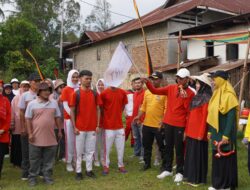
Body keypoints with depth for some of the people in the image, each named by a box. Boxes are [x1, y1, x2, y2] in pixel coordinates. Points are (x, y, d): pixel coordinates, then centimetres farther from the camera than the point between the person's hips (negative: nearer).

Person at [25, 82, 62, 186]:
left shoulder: (54, 103, 6)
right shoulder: (32, 104, -3)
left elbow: (57, 118, 13)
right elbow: (28, 119, -2)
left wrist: (59, 130, 11)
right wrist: (30, 133, -7)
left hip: (50, 137, 2)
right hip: (36, 138, -2)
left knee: (49, 159, 10)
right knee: (34, 159, 7)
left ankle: (47, 176, 22)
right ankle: (32, 177, 20)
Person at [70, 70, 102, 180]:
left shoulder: (95, 94, 5)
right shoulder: (76, 94, -4)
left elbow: (98, 110, 8)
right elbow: (72, 111, -3)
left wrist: (98, 125, 2)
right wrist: (74, 127, -8)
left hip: (92, 128, 3)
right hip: (80, 128, -3)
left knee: (90, 150, 11)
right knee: (79, 151, 7)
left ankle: (89, 170, 22)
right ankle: (78, 171, 16)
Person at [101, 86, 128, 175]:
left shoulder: (122, 92, 3)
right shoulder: (104, 93, -9)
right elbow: (101, 108, 1)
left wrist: (117, 115, 11)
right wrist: (107, 118, 3)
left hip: (120, 125, 4)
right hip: (108, 126, -4)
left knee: (121, 147, 10)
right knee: (107, 147, 5)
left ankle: (121, 165, 24)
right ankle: (106, 166, 19)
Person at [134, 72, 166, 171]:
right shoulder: (147, 92, 10)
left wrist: (163, 121, -21)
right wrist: (139, 116, 1)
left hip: (159, 125, -5)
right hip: (147, 124, 6)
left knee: (162, 146, 8)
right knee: (146, 145, 16)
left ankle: (165, 165, 22)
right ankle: (147, 163, 31)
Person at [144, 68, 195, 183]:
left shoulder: (190, 93, -7)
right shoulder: (171, 88, 3)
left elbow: (188, 110, -11)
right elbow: (155, 91, -2)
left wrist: (185, 98, -22)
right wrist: (147, 82, -16)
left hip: (180, 125, -4)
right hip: (168, 123, 4)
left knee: (179, 148, 4)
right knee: (168, 147, 14)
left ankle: (179, 172, 17)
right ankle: (167, 169, 27)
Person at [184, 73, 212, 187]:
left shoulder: (206, 99, -12)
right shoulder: (196, 97, 14)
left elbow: (204, 118, -16)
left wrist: (201, 134, -17)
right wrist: (186, 130, 14)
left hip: (198, 132, -8)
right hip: (191, 131, 8)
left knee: (198, 154, 1)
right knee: (190, 154, 14)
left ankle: (198, 178, 12)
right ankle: (190, 176, 25)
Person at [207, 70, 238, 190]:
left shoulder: (229, 95, -15)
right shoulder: (216, 94, 11)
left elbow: (231, 117, -19)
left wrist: (226, 135, -22)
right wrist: (210, 131, 13)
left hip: (225, 132, -8)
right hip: (216, 131, 8)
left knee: (226, 157, 1)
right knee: (217, 157, 12)